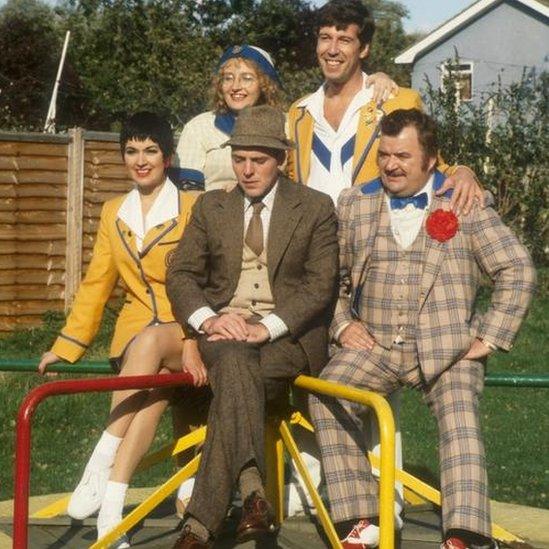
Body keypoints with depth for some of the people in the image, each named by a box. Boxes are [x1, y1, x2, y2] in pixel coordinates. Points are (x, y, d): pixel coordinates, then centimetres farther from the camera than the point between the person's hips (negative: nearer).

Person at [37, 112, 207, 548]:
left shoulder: (193, 207, 3)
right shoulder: (114, 213, 18)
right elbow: (96, 284, 18)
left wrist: (193, 342, -21)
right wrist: (65, 347, 10)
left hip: (185, 333, -2)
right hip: (136, 329, 3)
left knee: (151, 343, -39)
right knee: (155, 381, -34)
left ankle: (101, 467, -41)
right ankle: (111, 510, -43)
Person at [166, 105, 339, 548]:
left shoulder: (316, 208, 7)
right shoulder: (210, 207, 16)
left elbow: (321, 286, -2)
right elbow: (181, 275, 10)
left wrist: (267, 327, -17)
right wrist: (208, 319, -12)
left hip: (288, 336, -2)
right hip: (223, 332, 2)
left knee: (233, 383, -34)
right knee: (235, 364, -36)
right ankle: (252, 491, -47)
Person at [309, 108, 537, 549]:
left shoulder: (465, 205, 4)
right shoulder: (355, 203, 13)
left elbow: (518, 271, 2)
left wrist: (489, 338, -4)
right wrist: (343, 325, 2)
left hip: (447, 347, -2)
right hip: (373, 344, 2)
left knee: (460, 420, -25)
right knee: (327, 394, -24)